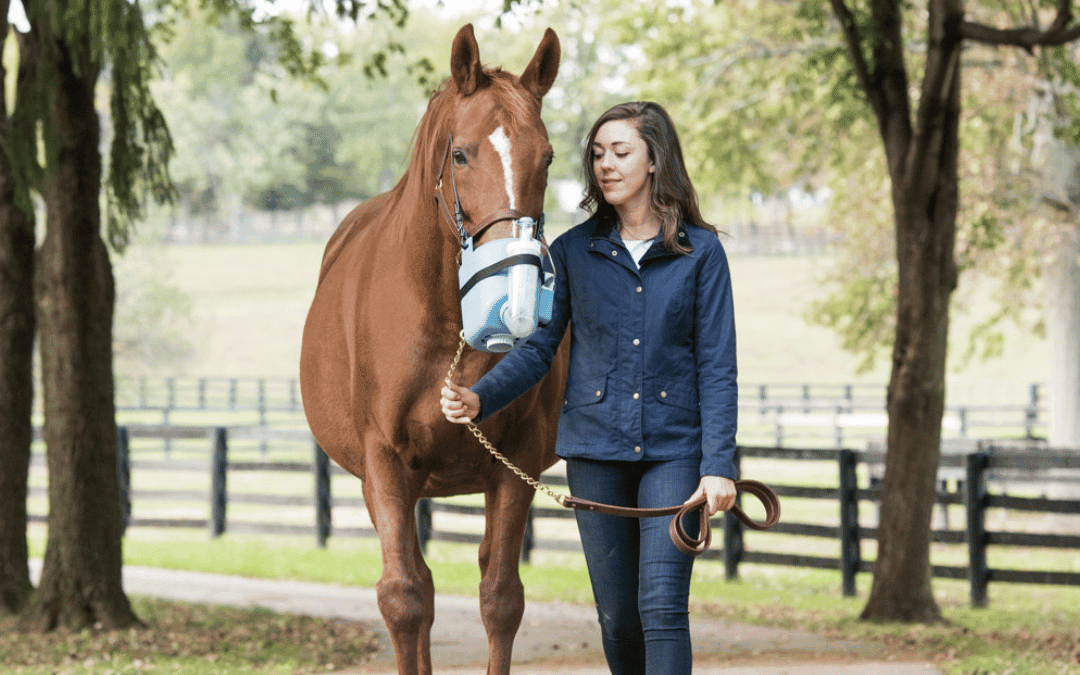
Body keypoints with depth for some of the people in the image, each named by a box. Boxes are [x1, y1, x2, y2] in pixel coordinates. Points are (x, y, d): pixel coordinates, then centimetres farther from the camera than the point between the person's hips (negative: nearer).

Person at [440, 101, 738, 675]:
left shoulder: (700, 252, -1)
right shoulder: (573, 252, 4)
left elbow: (717, 365, -4)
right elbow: (538, 348, 3)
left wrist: (719, 464, -12)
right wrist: (479, 398, -15)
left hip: (672, 449, -2)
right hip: (595, 447, 2)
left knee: (663, 607, -13)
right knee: (616, 616, 7)